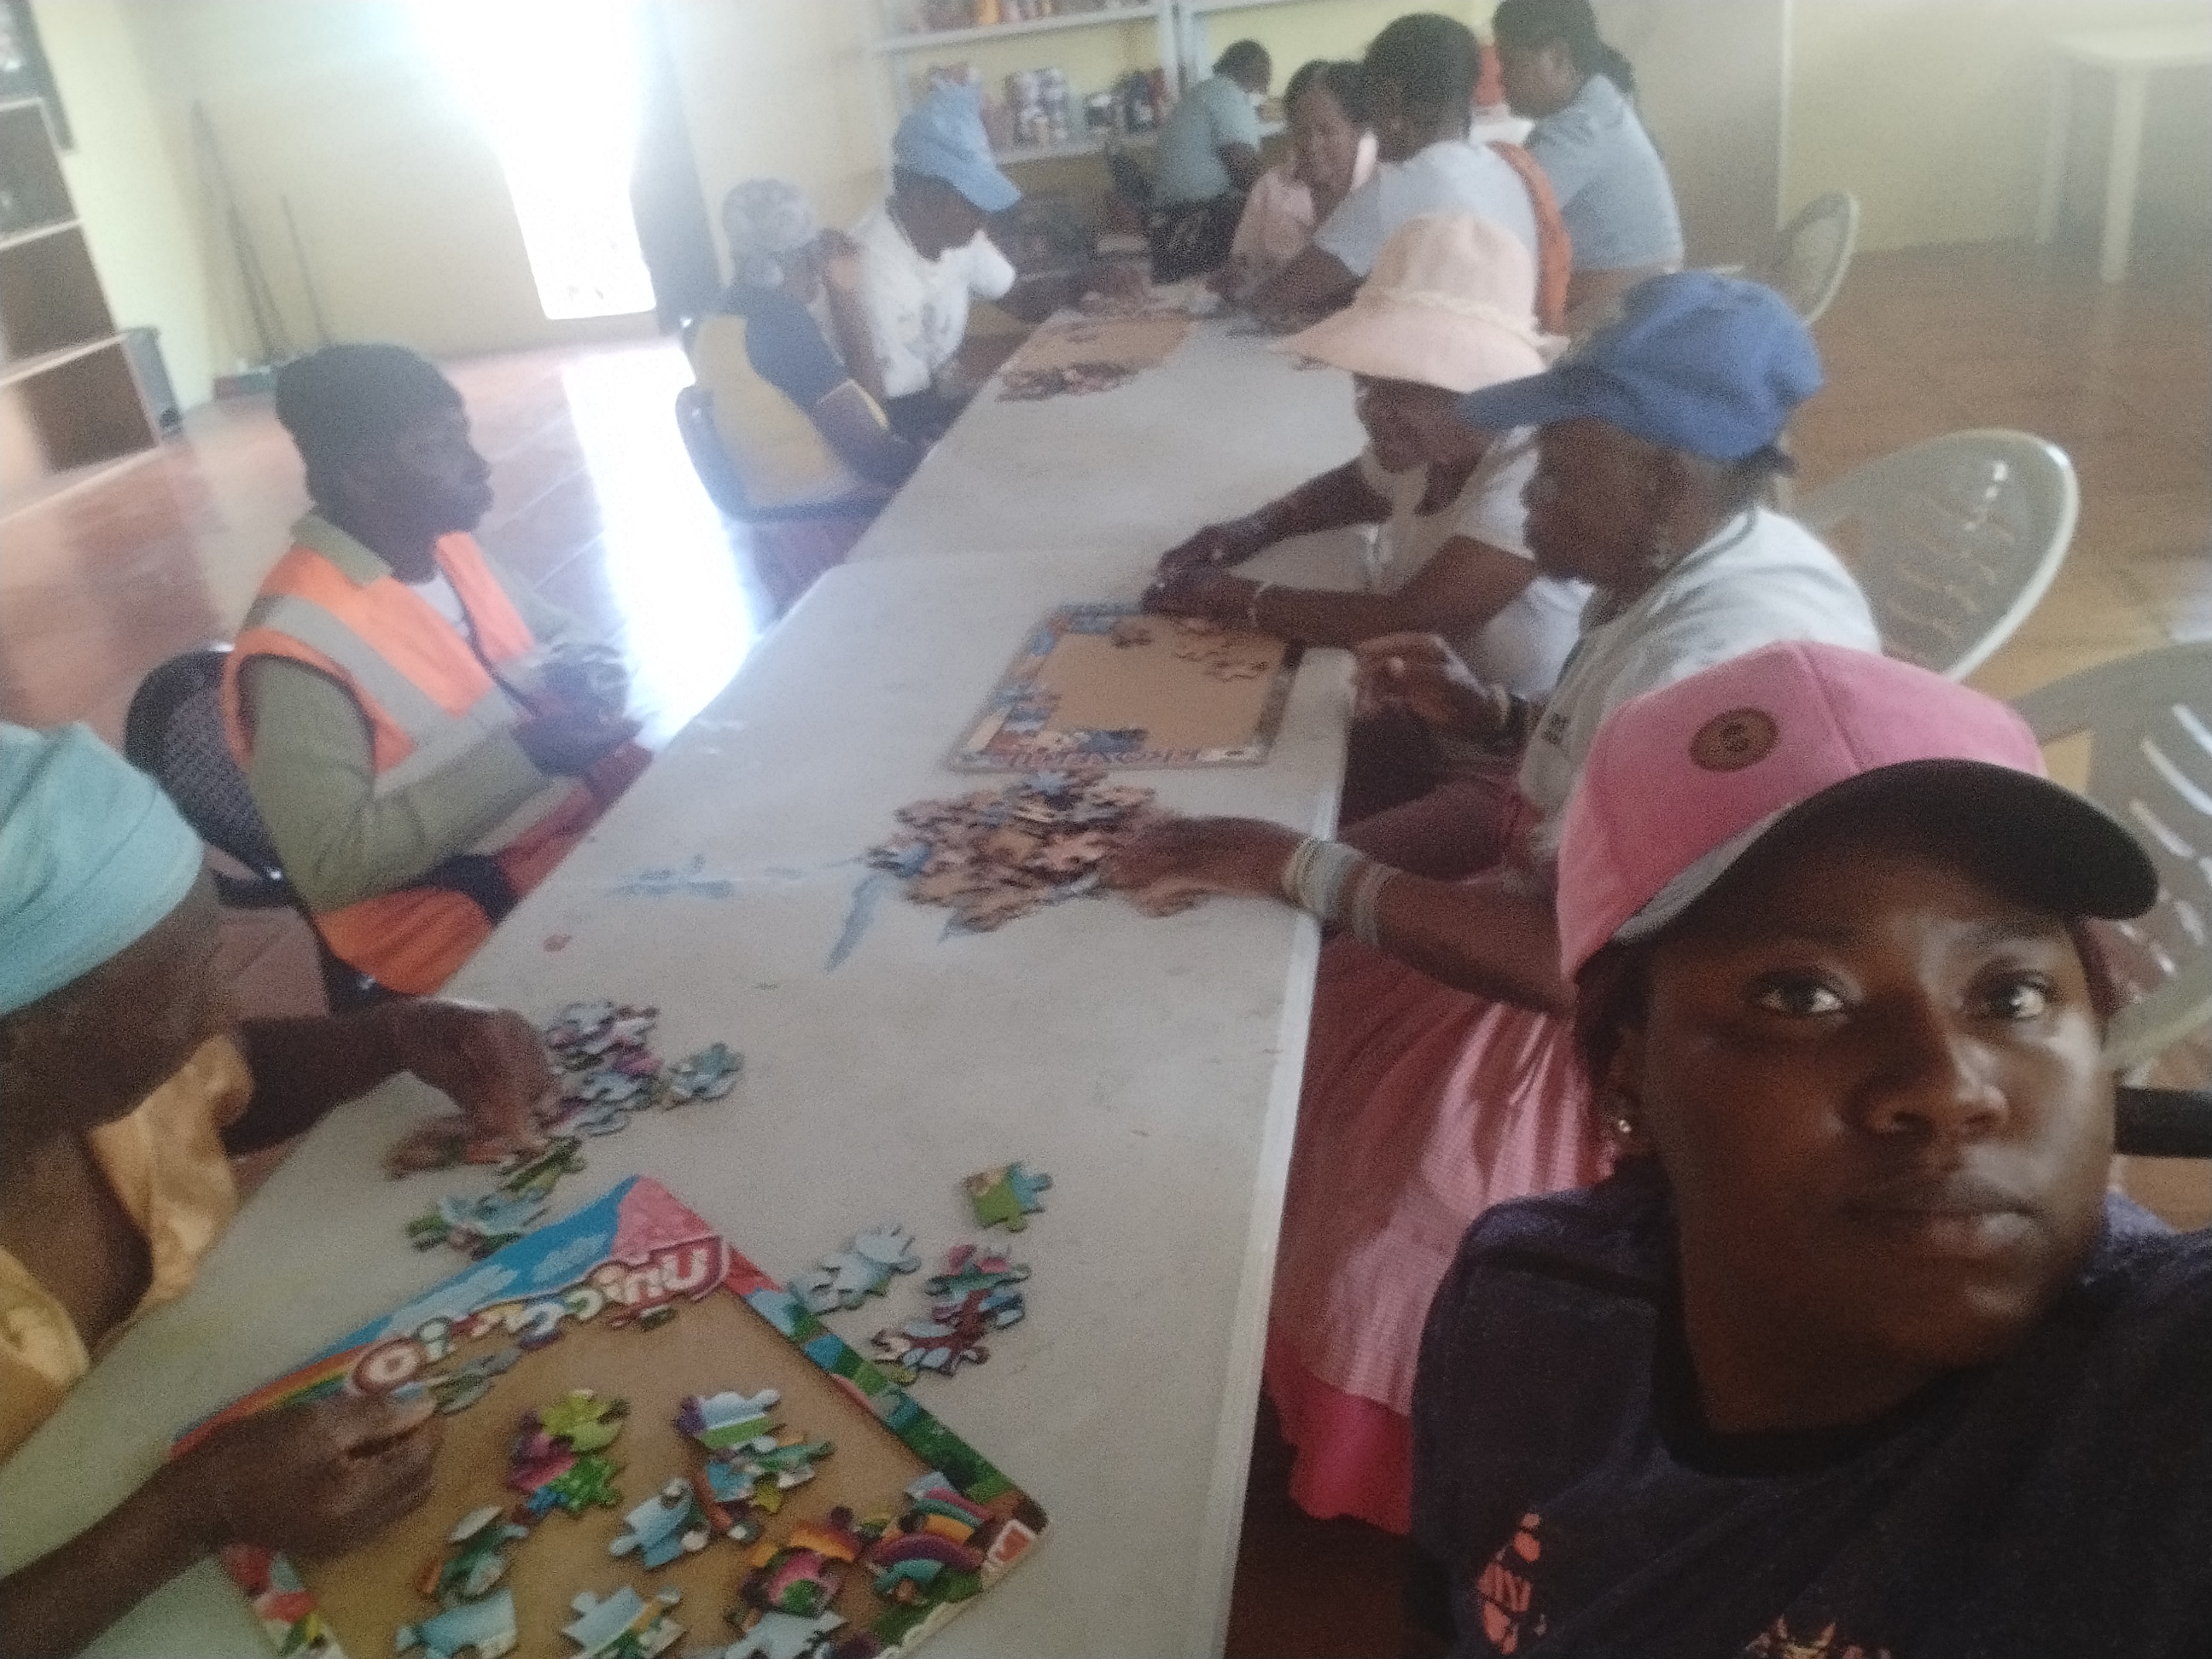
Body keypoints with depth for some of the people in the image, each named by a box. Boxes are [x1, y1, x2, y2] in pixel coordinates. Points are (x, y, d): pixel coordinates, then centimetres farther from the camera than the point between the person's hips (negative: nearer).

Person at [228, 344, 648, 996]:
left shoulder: (446, 546, 1)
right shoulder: (298, 648, -21)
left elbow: (546, 635, 18)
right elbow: (334, 871, -25)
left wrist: (580, 674, -8)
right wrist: (523, 755, -28)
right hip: (470, 913, -8)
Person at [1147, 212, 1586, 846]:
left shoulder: (1536, 467, -26)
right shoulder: (1427, 438, -1)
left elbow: (1407, 623, -31)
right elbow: (1360, 487, 21)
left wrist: (1234, 597, -20)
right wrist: (1257, 527, 2)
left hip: (1495, 766, -8)